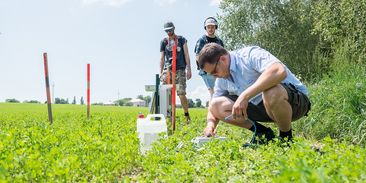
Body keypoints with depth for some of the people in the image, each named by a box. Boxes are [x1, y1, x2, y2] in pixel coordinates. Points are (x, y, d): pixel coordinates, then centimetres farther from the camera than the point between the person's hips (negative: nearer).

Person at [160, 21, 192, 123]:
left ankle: (187, 115, 5)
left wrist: (189, 69, -2)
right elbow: (162, 58, 14)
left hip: (180, 70, -2)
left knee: (181, 94, -9)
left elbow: (186, 55, 6)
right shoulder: (163, 42, 14)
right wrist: (161, 72, 8)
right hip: (168, 70, 2)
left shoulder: (182, 39, 10)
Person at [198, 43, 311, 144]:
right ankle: (263, 133, 2)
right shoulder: (222, 79, 4)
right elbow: (214, 107, 12)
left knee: (271, 92, -43)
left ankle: (286, 137, -14)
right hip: (262, 106, 7)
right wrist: (211, 125, -10)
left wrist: (244, 96, -44)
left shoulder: (250, 55, -21)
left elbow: (279, 71, -41)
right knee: (217, 105, -6)